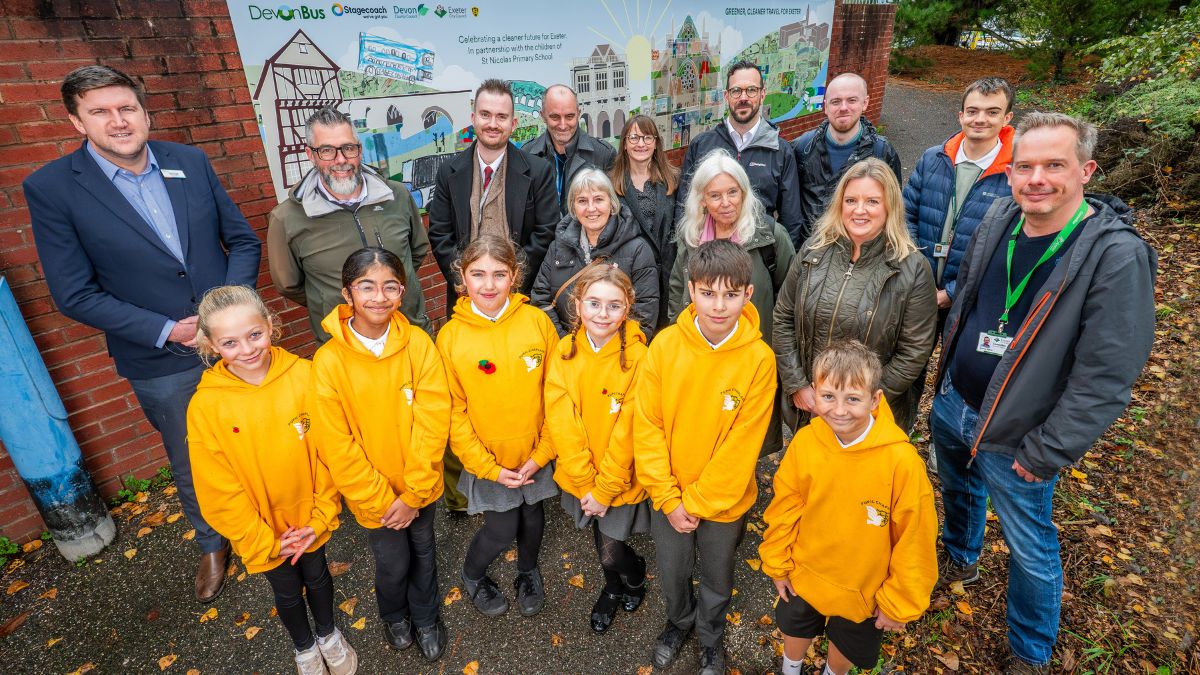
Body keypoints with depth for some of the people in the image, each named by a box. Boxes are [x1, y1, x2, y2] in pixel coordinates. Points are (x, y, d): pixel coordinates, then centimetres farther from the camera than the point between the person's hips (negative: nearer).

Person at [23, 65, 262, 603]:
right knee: (192, 468, 17)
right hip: (163, 365, -2)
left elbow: (244, 241, 3)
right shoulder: (51, 188, -9)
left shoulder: (191, 163, -2)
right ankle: (212, 544, 45)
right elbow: (75, 296, -9)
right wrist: (167, 331, -18)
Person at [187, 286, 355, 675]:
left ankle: (328, 633, 55)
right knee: (287, 592, 24)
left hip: (311, 519, 1)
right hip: (262, 532, 0)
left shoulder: (304, 376, -20)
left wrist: (322, 515, -10)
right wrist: (263, 540, -9)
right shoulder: (205, 407, -21)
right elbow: (219, 490, -13)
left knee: (317, 576, 25)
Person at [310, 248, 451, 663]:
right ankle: (394, 615, 53)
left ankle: (426, 617, 53)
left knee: (423, 551, 22)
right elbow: (336, 445, -15)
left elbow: (433, 423, -15)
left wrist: (412, 494, -15)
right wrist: (381, 501, -12)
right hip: (373, 495, -1)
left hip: (420, 486, 1)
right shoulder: (329, 361, -20)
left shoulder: (418, 343, -17)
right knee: (393, 564, 17)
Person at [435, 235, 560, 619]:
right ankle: (471, 576, 43)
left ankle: (528, 572, 53)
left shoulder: (537, 321, -13)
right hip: (487, 460, -1)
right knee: (502, 530, 8)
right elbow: (453, 411, -8)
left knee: (532, 518, 20)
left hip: (535, 456, 2)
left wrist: (541, 455, -8)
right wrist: (489, 467, -10)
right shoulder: (450, 336, -14)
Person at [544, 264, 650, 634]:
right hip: (579, 477, 3)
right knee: (601, 542, 23)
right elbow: (561, 423, -11)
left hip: (621, 478, -3)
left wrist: (605, 489, -15)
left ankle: (636, 574, 44)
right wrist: (584, 482, -13)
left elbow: (628, 432, -18)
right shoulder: (564, 353, -10)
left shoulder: (637, 357, -20)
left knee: (611, 553, 7)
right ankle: (613, 588, 55)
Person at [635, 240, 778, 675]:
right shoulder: (666, 344, -16)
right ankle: (679, 622, 56)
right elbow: (647, 426, -12)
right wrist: (668, 498, -13)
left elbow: (741, 447, -17)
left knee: (717, 579, 23)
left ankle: (710, 638, 54)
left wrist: (697, 503, -14)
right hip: (668, 498, 2)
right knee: (671, 573, 24)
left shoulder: (759, 359, -20)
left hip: (723, 501, -1)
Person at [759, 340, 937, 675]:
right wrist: (777, 564, 3)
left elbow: (914, 540, -17)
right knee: (794, 632, 28)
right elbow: (784, 509, -7)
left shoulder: (902, 461, -30)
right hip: (804, 576, 2)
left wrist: (900, 602, -7)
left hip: (864, 591, -2)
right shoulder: (804, 442, -21)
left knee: (846, 647, 26)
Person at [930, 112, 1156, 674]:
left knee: (1031, 552, 13)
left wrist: (1048, 452, -18)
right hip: (951, 404, 6)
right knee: (957, 492, 29)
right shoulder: (998, 220, -5)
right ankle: (960, 560, 58)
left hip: (1015, 438, -5)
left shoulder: (1115, 254, -22)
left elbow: (1105, 376, -21)